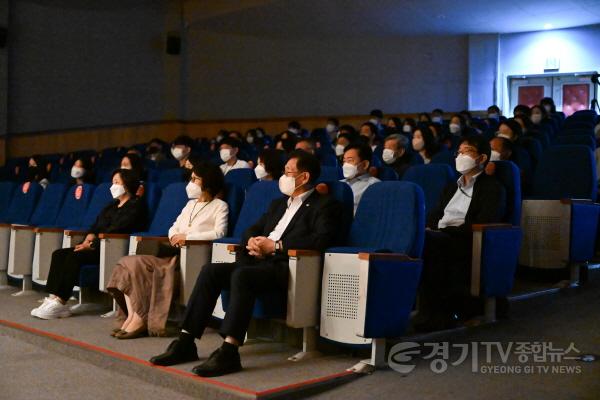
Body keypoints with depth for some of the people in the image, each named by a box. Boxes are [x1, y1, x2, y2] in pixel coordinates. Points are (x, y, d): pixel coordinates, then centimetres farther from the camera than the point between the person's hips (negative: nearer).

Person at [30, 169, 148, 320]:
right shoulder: (112, 205, 26)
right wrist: (88, 239, -2)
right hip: (98, 246, 9)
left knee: (74, 257, -28)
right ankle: (53, 298, -22)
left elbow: (116, 230, -14)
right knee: (59, 254, -11)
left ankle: (60, 303, -27)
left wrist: (93, 244, -17)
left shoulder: (136, 206, -3)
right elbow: (96, 225, 19)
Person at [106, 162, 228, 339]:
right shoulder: (191, 204, 27)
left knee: (139, 265, -25)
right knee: (129, 263, -13)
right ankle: (132, 316, -19)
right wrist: (174, 236, -2)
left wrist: (187, 237, -14)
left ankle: (141, 320, -19)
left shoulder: (220, 206, 4)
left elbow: (219, 232, -12)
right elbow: (174, 227, 22)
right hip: (173, 251, 8)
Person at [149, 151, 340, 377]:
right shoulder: (279, 204, 27)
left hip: (286, 266, -8)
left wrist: (276, 246, -14)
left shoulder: (325, 205, 2)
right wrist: (252, 241, 2)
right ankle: (186, 343, -14)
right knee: (210, 271, -14)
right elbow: (253, 229, 28)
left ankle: (229, 352, -36)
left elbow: (322, 240, -15)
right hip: (261, 261, 8)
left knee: (241, 275, -34)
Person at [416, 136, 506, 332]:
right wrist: (428, 231, -1)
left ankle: (435, 315, -27)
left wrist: (443, 232, -15)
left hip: (465, 244, -6)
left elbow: (481, 226, -7)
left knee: (425, 242, -34)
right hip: (437, 241, 6)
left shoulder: (493, 188, 8)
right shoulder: (451, 188, 32)